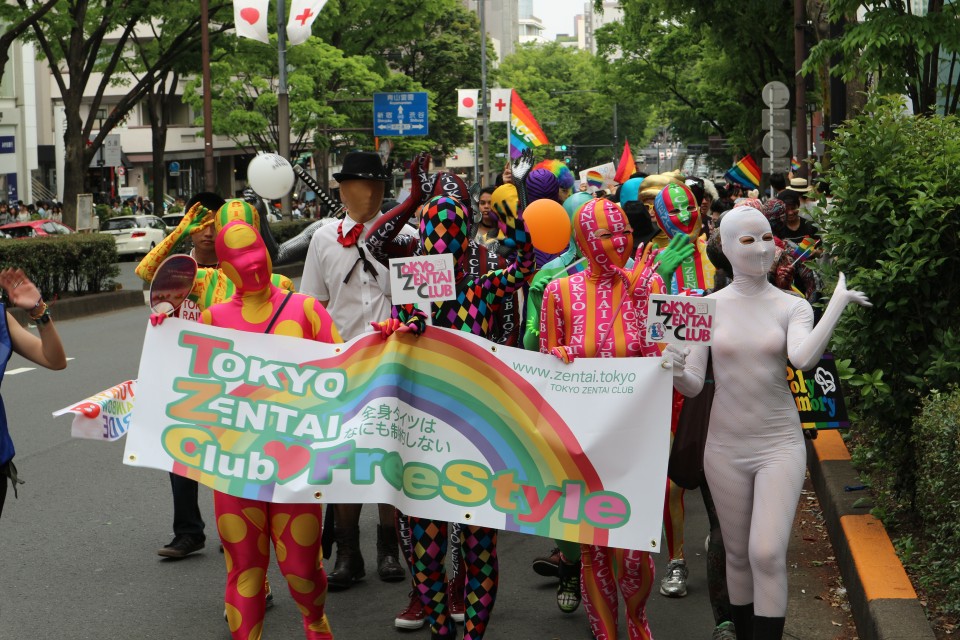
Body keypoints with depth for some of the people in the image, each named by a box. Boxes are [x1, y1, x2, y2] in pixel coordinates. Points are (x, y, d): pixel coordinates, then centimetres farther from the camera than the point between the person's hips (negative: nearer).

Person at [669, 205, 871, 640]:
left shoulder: (793, 307, -3)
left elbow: (804, 359, -23)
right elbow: (692, 386, -3)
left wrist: (838, 303, -20)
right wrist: (674, 370, -25)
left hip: (780, 445, -1)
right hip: (725, 447, 2)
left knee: (768, 555, -14)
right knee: (738, 556, 11)